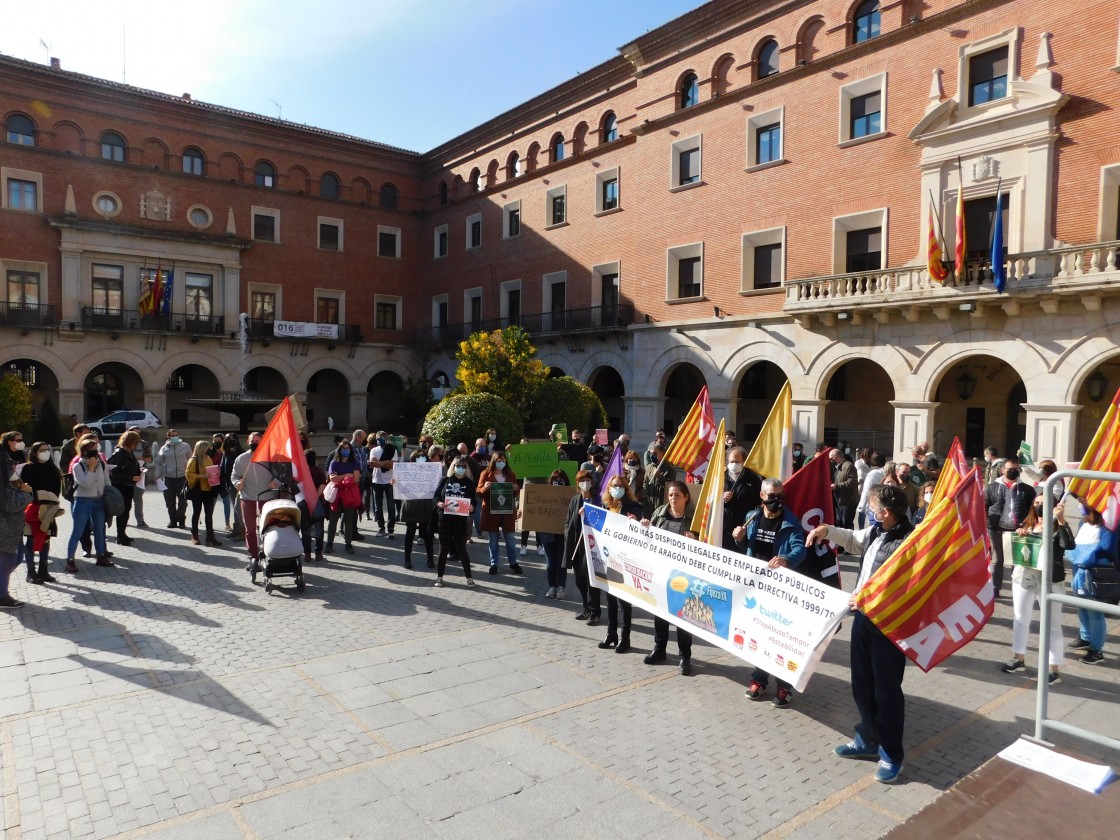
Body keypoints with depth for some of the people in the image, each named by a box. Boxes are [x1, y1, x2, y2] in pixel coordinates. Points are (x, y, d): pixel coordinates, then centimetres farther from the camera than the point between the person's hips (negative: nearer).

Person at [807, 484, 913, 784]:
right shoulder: (876, 532, 3)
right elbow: (854, 540, 25)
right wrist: (828, 531, 11)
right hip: (863, 617, 9)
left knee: (886, 690, 6)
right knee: (861, 684, 20)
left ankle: (891, 754, 24)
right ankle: (868, 740, 37)